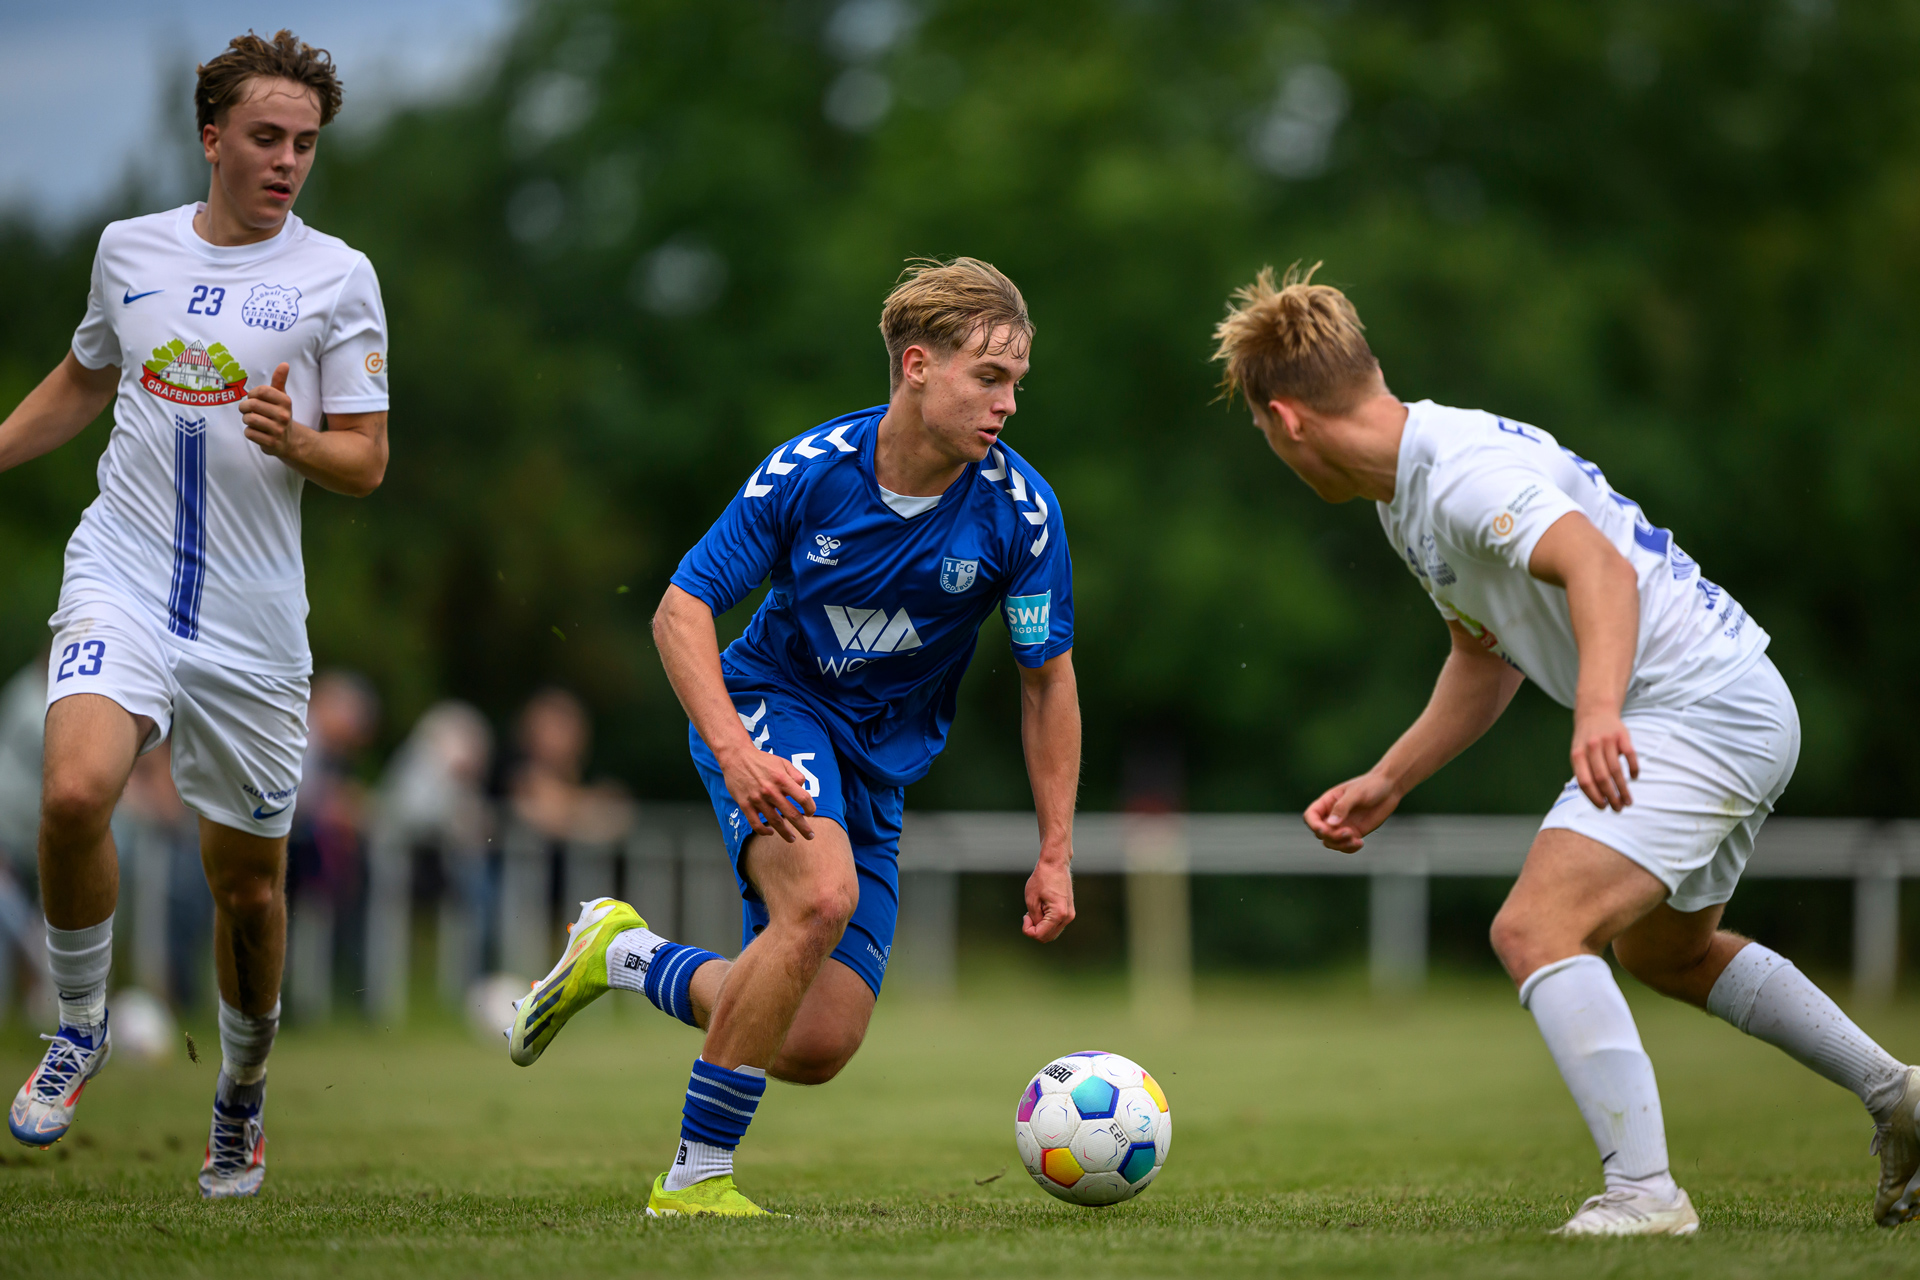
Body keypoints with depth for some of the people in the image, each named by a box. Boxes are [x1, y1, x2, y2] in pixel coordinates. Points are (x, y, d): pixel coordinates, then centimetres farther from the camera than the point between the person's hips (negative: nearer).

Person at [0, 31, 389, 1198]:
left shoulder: (336, 277, 0)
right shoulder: (130, 249, 8)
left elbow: (366, 461, 0)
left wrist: (294, 442, -20)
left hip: (253, 620, 0)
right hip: (121, 578, 1)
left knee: (249, 882, 6)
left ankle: (242, 1097, 31)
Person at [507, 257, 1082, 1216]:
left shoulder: (1020, 510, -14)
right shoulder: (809, 471, -19)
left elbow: (1047, 680, -2)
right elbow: (681, 610, -12)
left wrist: (1055, 855, -4)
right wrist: (734, 752, -28)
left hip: (879, 761, 4)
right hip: (770, 705, -4)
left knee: (817, 1047, -4)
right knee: (822, 895, -35)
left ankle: (626, 956, 25)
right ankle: (696, 1177, -23)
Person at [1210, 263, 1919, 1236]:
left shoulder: (1464, 472, -20)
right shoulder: (1408, 494, 13)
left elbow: (1600, 568, -36)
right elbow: (1486, 655, 26)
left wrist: (1598, 710, -51)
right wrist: (1386, 781, 23)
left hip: (1701, 710, -11)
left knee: (1534, 930, -21)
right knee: (1664, 949, 29)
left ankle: (1642, 1191, -26)